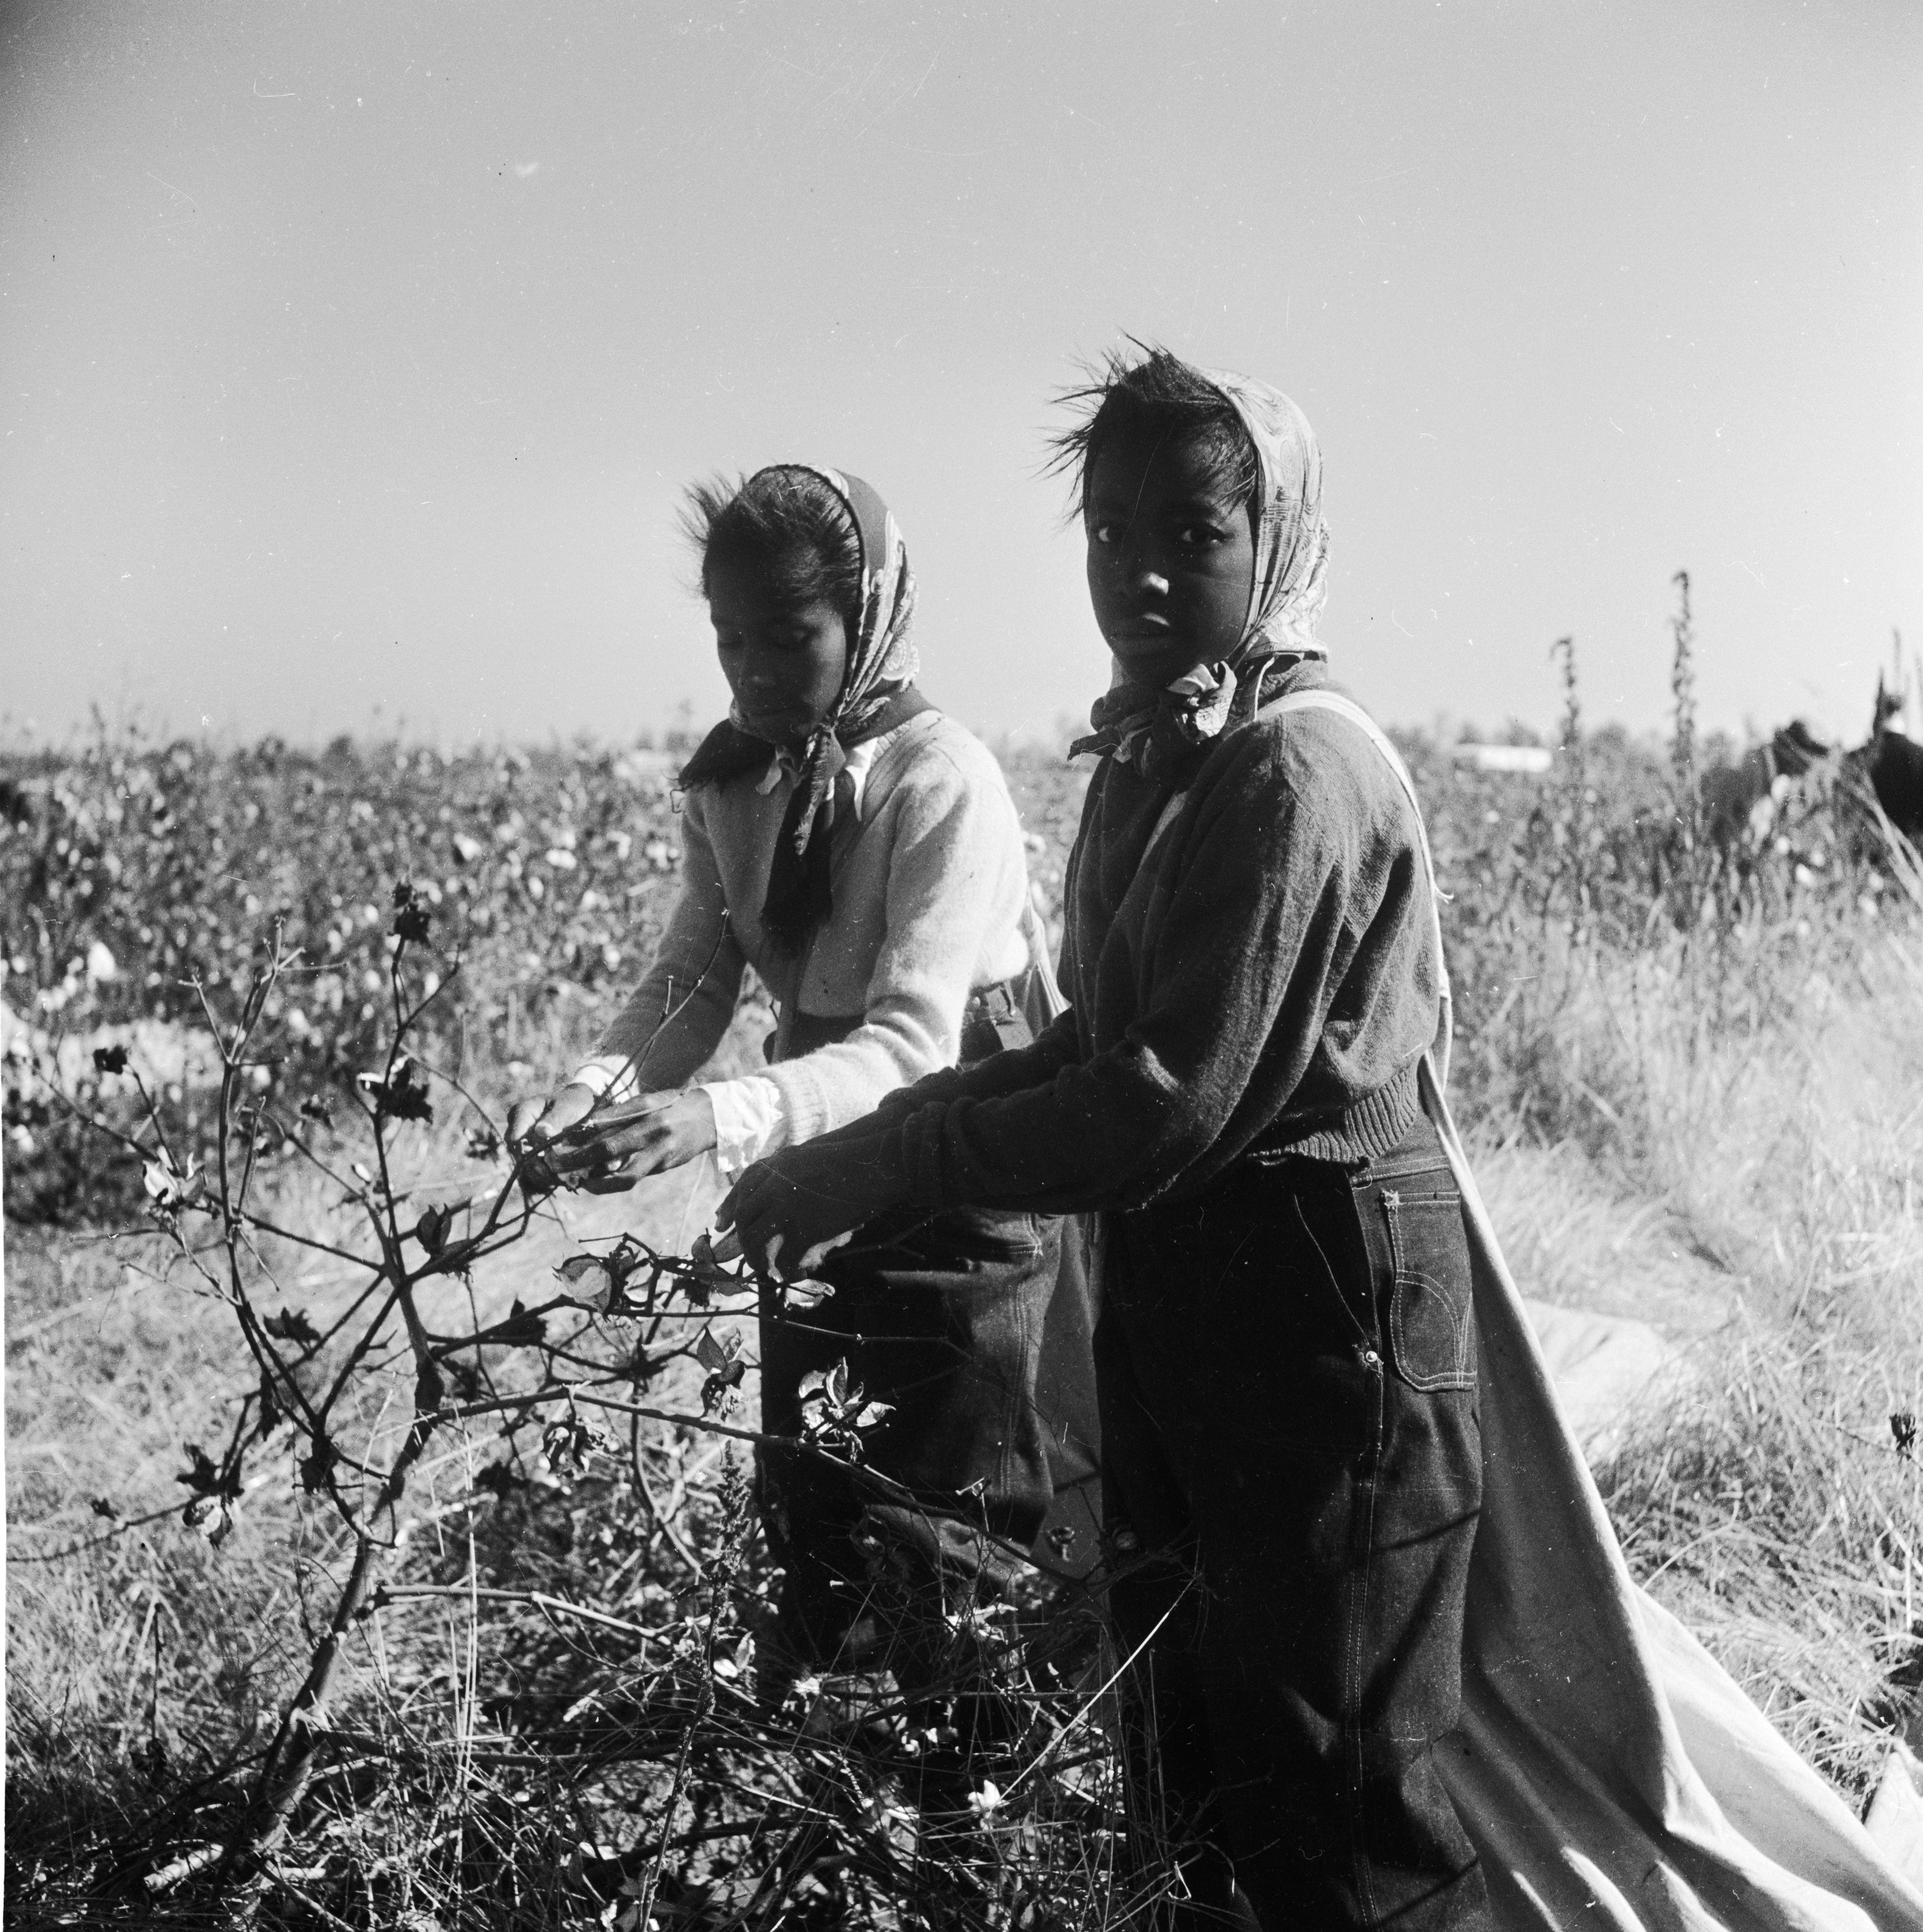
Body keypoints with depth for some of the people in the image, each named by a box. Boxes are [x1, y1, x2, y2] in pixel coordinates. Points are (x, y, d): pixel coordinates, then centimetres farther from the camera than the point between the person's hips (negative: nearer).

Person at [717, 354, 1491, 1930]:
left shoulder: (1298, 769, -19)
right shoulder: (1153, 755, 9)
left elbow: (1170, 1106, -24)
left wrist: (876, 1170, -20)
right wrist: (876, 1139, 3)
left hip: (1321, 1315, -9)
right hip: (1176, 1298, 9)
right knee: (1193, 1771, 19)